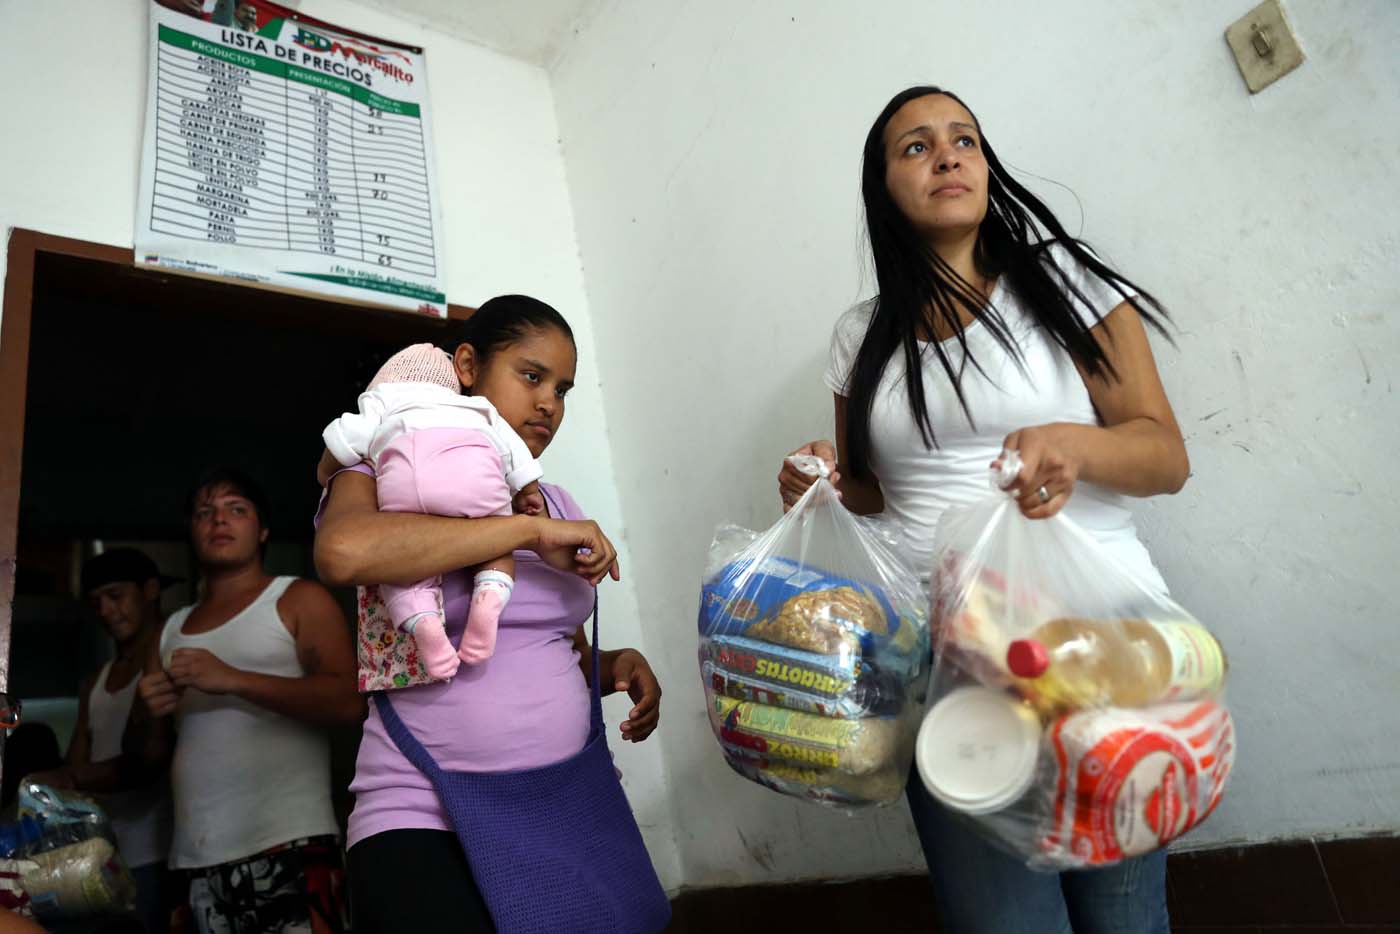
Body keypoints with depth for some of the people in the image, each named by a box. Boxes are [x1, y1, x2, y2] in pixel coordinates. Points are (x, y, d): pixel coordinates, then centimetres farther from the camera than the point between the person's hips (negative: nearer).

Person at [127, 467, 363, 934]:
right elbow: (150, 757, 21)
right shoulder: (172, 631, 19)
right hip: (195, 860, 5)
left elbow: (349, 702, -12)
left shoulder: (300, 600, 3)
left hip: (289, 846, -5)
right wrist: (151, 716, -1)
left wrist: (232, 680, -16)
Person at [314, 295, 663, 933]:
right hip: (424, 820, -5)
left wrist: (618, 666, 0)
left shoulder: (558, 506, 14)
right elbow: (342, 553, -26)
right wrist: (530, 532, -21)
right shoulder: (386, 476, -1)